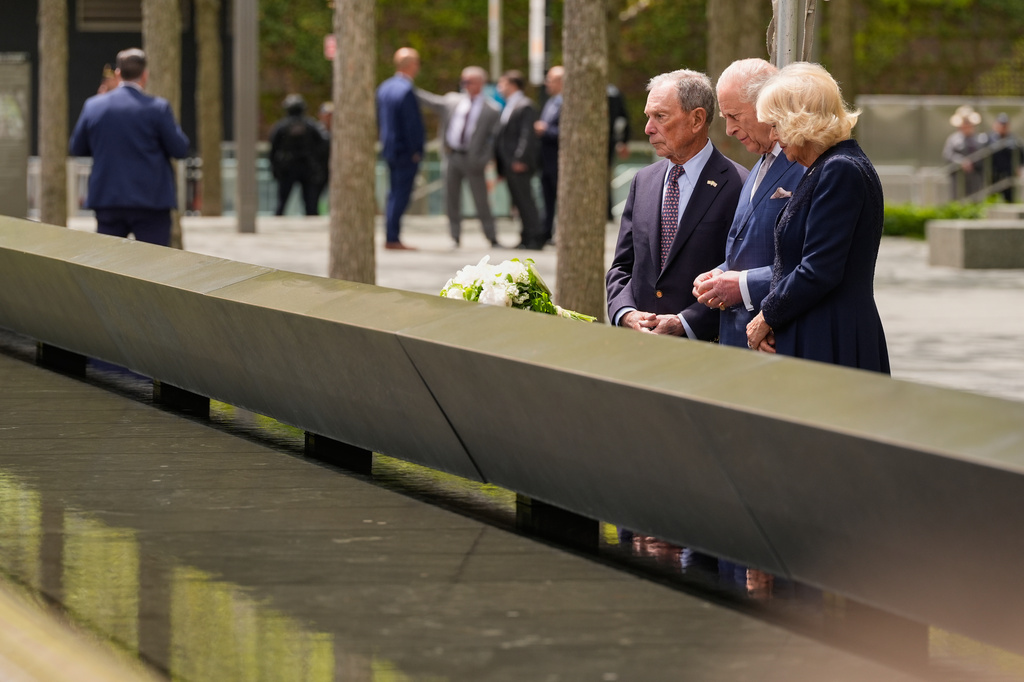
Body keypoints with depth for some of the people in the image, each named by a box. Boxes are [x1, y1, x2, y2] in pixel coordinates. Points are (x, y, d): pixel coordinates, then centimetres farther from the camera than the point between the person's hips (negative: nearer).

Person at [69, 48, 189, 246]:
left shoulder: (93, 106, 0)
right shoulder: (157, 108, -9)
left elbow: (76, 148, 10)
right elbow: (180, 149, -4)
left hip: (107, 200, 3)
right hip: (150, 203, -3)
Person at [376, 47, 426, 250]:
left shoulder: (384, 88, 9)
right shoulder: (406, 91, -19)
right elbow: (412, 124, -20)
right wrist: (416, 151, -14)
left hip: (390, 148, 9)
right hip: (406, 151, -9)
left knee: (395, 193, 15)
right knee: (401, 194, -4)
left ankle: (391, 237, 17)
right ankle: (393, 239, -3)